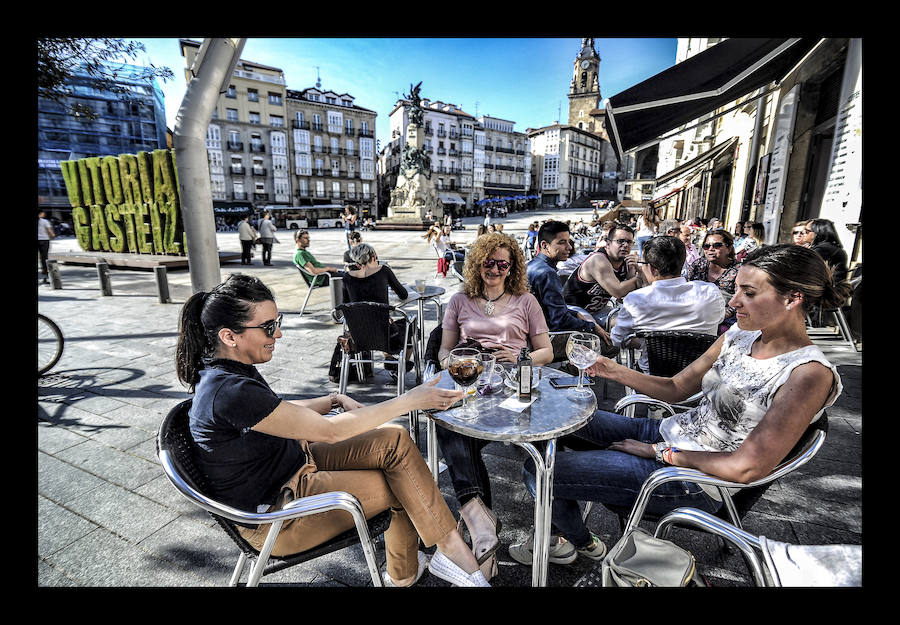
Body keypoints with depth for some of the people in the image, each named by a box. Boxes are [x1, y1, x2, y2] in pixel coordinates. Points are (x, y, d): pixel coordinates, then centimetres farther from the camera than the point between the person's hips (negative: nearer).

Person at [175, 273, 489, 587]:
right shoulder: (229, 392, -32)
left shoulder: (230, 369, -1)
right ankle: (452, 549, 16)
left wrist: (335, 400, -1)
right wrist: (410, 400, -24)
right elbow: (330, 431, -28)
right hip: (272, 518, -8)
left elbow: (281, 411, 15)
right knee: (402, 484, -10)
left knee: (395, 440, -6)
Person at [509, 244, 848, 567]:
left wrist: (661, 452, -14)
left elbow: (746, 467, -23)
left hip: (694, 481, -8)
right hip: (664, 430, 8)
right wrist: (613, 371, -6)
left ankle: (580, 541, 22)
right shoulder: (738, 336, 2)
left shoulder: (810, 374, -20)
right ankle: (563, 531, 21)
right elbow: (676, 388, 7)